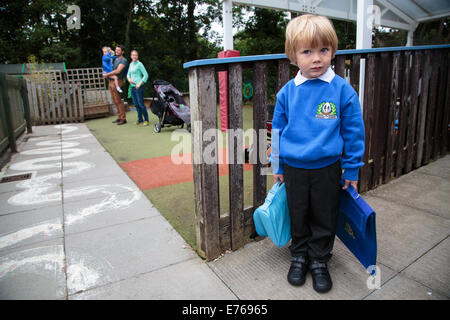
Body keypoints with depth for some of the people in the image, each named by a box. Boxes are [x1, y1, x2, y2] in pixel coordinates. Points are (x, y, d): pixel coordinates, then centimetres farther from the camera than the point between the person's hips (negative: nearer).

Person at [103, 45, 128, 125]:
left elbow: (118, 71, -20)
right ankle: (119, 117, 18)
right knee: (115, 101, 10)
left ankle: (123, 118, -1)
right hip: (111, 82, 9)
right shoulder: (115, 59, 19)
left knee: (118, 101, -7)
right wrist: (106, 75, 9)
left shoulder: (123, 60, -8)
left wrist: (107, 74, -14)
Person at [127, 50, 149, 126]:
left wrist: (140, 84, -17)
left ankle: (146, 120, 0)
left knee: (141, 103, -9)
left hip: (138, 86, -7)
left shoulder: (139, 64, -7)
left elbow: (146, 75, -11)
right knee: (136, 104, 10)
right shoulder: (131, 64, 14)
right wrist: (129, 79, 0)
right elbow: (128, 74, 23)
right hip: (132, 86, 7)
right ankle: (140, 119, 19)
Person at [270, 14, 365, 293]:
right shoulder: (287, 92, -3)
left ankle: (320, 262, 35)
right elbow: (278, 130, 6)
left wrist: (352, 170, 0)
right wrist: (278, 167, 8)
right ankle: (299, 257, 39)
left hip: (327, 169, -1)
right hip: (294, 168, 2)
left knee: (324, 220, 13)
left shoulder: (342, 89, -8)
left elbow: (353, 131, -2)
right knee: (298, 218, 17)